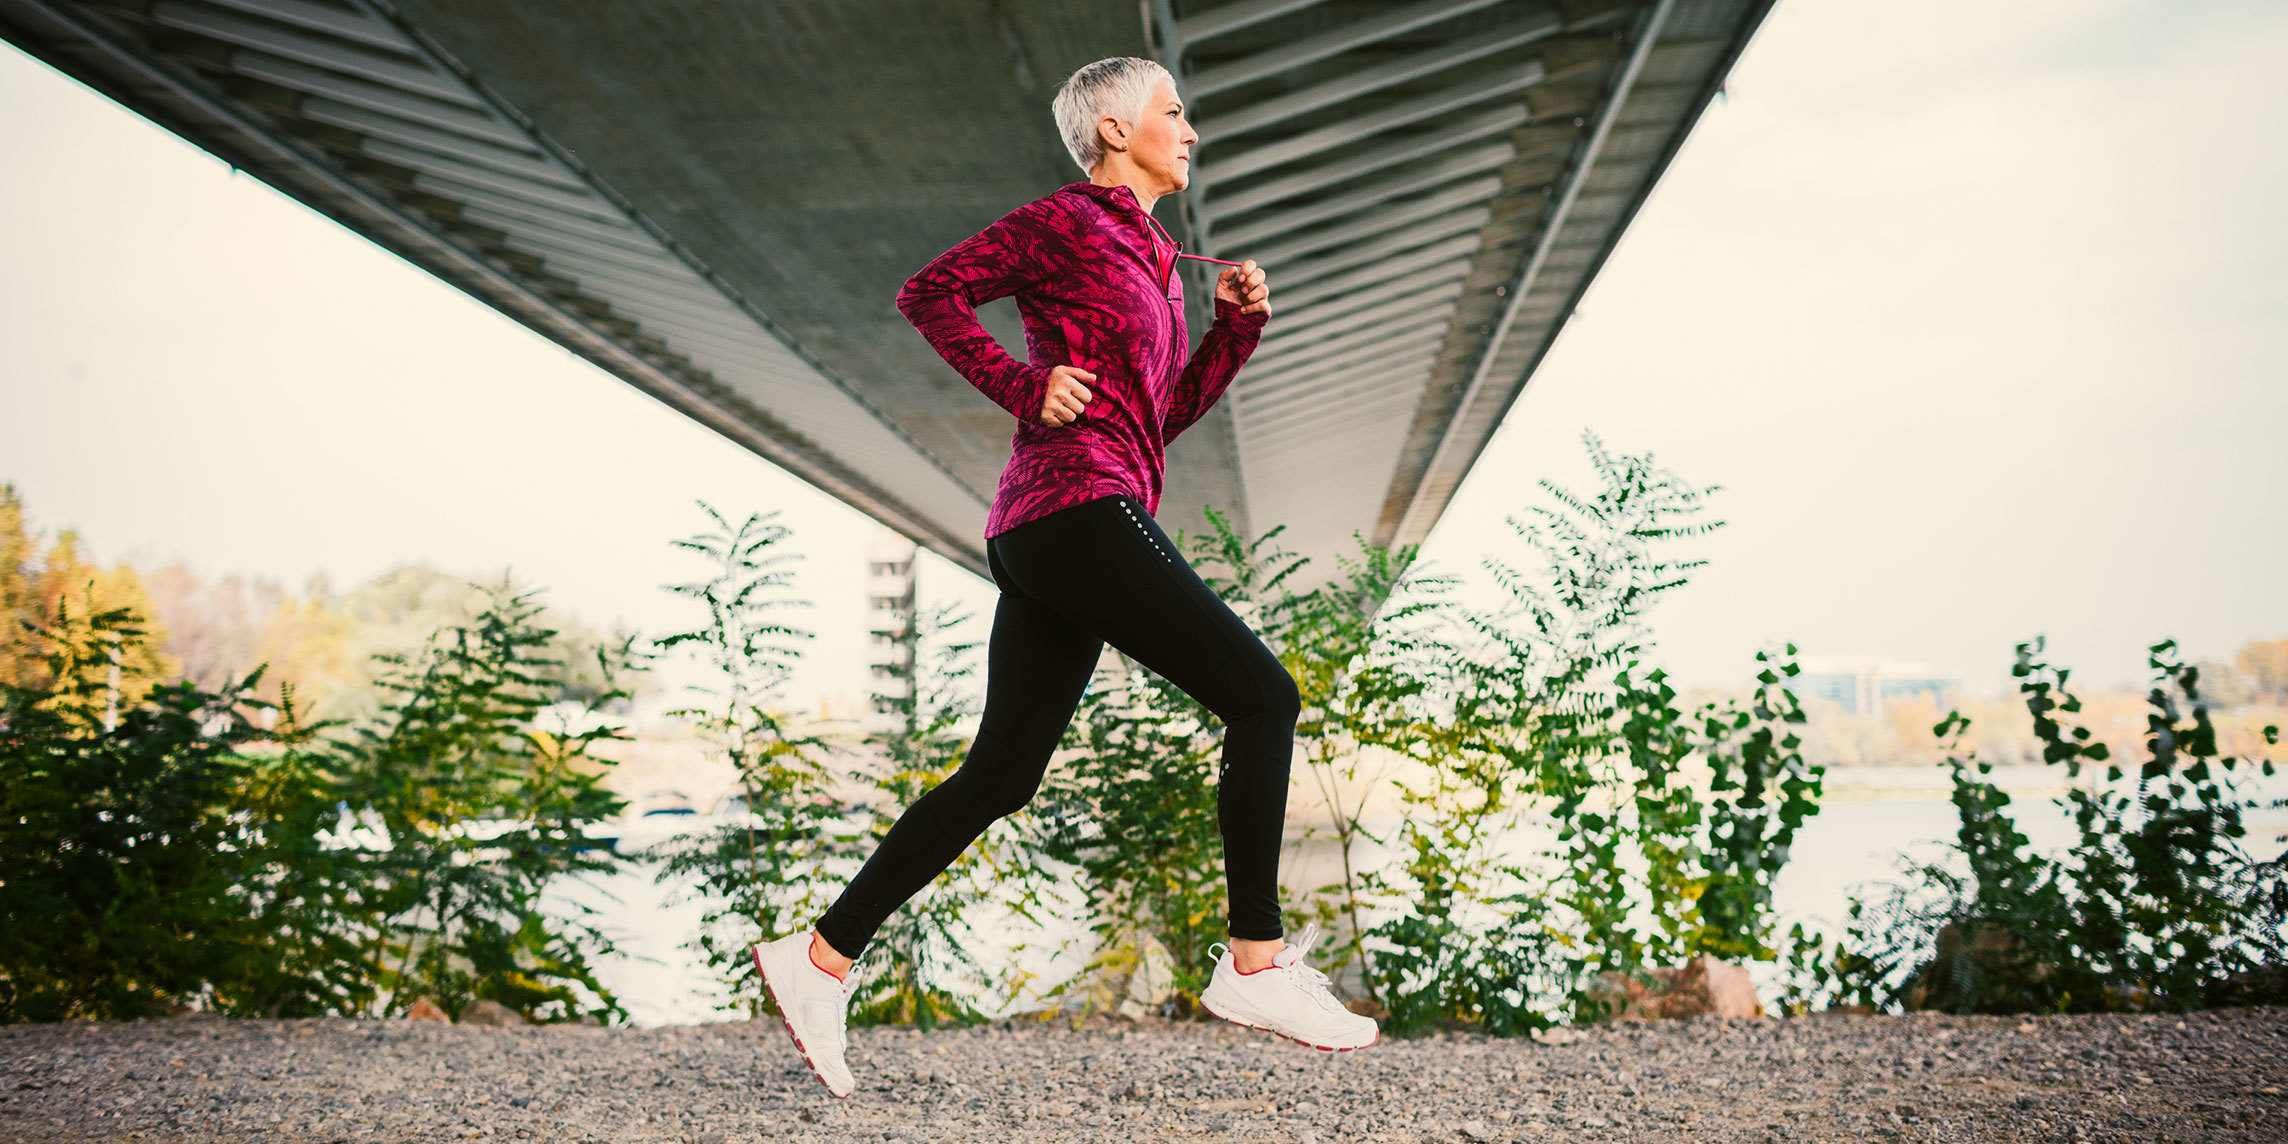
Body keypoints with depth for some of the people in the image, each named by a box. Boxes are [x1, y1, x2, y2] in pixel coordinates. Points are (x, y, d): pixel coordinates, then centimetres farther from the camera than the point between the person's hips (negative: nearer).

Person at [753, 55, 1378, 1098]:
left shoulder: (1149, 256, 27)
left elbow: (1167, 414, 27)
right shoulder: (1066, 221, 2)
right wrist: (1024, 387, -10)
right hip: (1078, 504, -9)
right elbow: (929, 292, -2)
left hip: (1045, 542, 9)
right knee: (1261, 695, -10)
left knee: (998, 775, 7)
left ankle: (819, 958, 9)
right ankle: (1257, 964, -9)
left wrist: (1239, 324, 15)